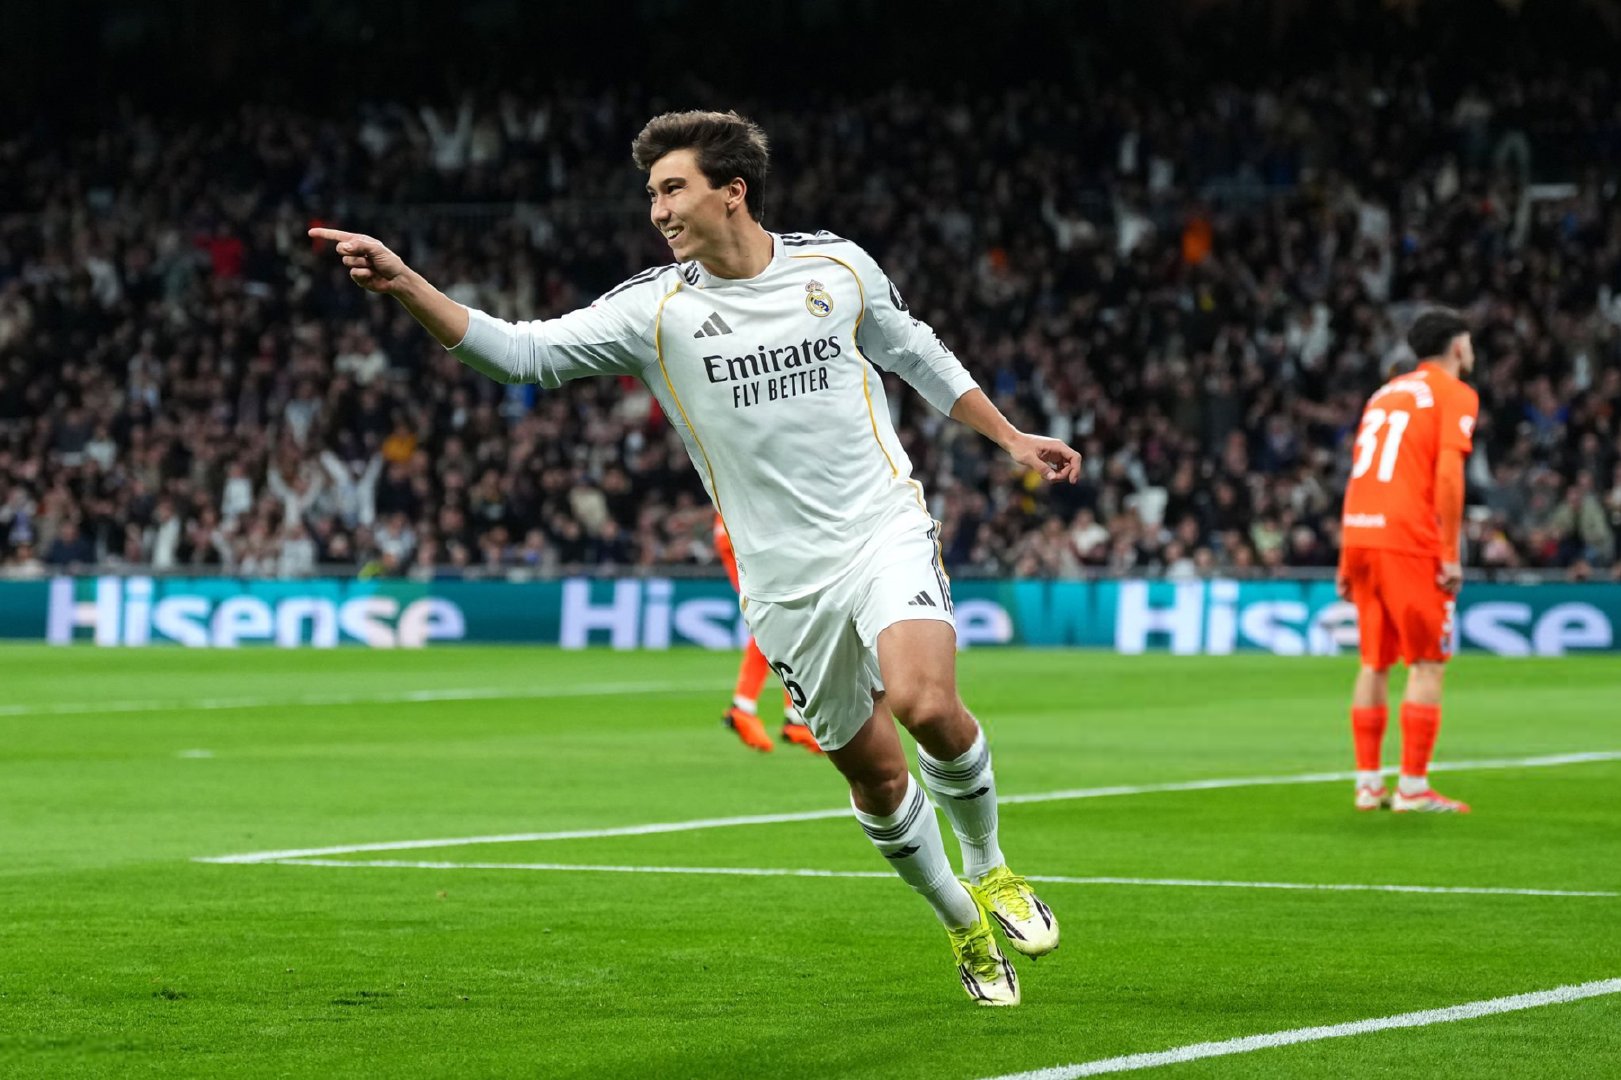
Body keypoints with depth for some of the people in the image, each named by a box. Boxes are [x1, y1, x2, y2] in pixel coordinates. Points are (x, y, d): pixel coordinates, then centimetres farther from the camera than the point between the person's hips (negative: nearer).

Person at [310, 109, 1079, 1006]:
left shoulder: (838, 267, 1)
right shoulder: (654, 308, -3)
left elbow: (917, 356, 19)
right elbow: (522, 351, -11)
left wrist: (1011, 439, 22)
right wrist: (404, 286, -23)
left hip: (883, 530, -1)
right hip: (786, 577, 1)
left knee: (925, 702, -26)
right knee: (870, 769, 4)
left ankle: (990, 872, 2)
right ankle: (964, 928, 28)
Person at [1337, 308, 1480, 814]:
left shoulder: (1387, 392, 22)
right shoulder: (1454, 394, 0)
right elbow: (1448, 474, -12)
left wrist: (1347, 560, 19)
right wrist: (1450, 554, -12)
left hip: (1360, 535, 7)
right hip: (1409, 541, -7)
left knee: (1374, 663, 12)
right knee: (1428, 662, -2)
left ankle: (1368, 784, 12)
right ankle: (1413, 787, -5)